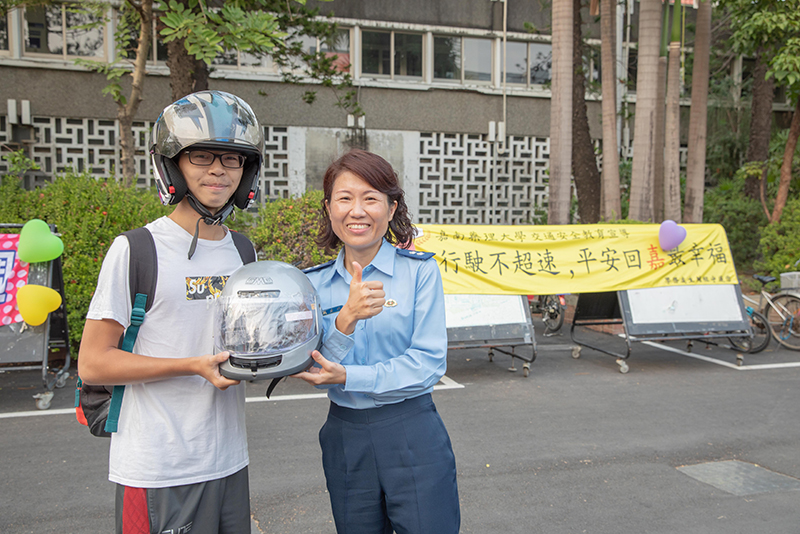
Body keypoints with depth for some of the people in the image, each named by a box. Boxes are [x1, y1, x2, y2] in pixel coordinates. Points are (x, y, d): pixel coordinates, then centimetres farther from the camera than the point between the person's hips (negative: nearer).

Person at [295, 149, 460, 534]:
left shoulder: (420, 271, -7)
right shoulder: (315, 283, 3)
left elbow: (429, 362, -12)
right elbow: (317, 370, -6)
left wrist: (347, 376, -20)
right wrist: (347, 318, -24)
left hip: (413, 434, -3)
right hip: (345, 439, 3)